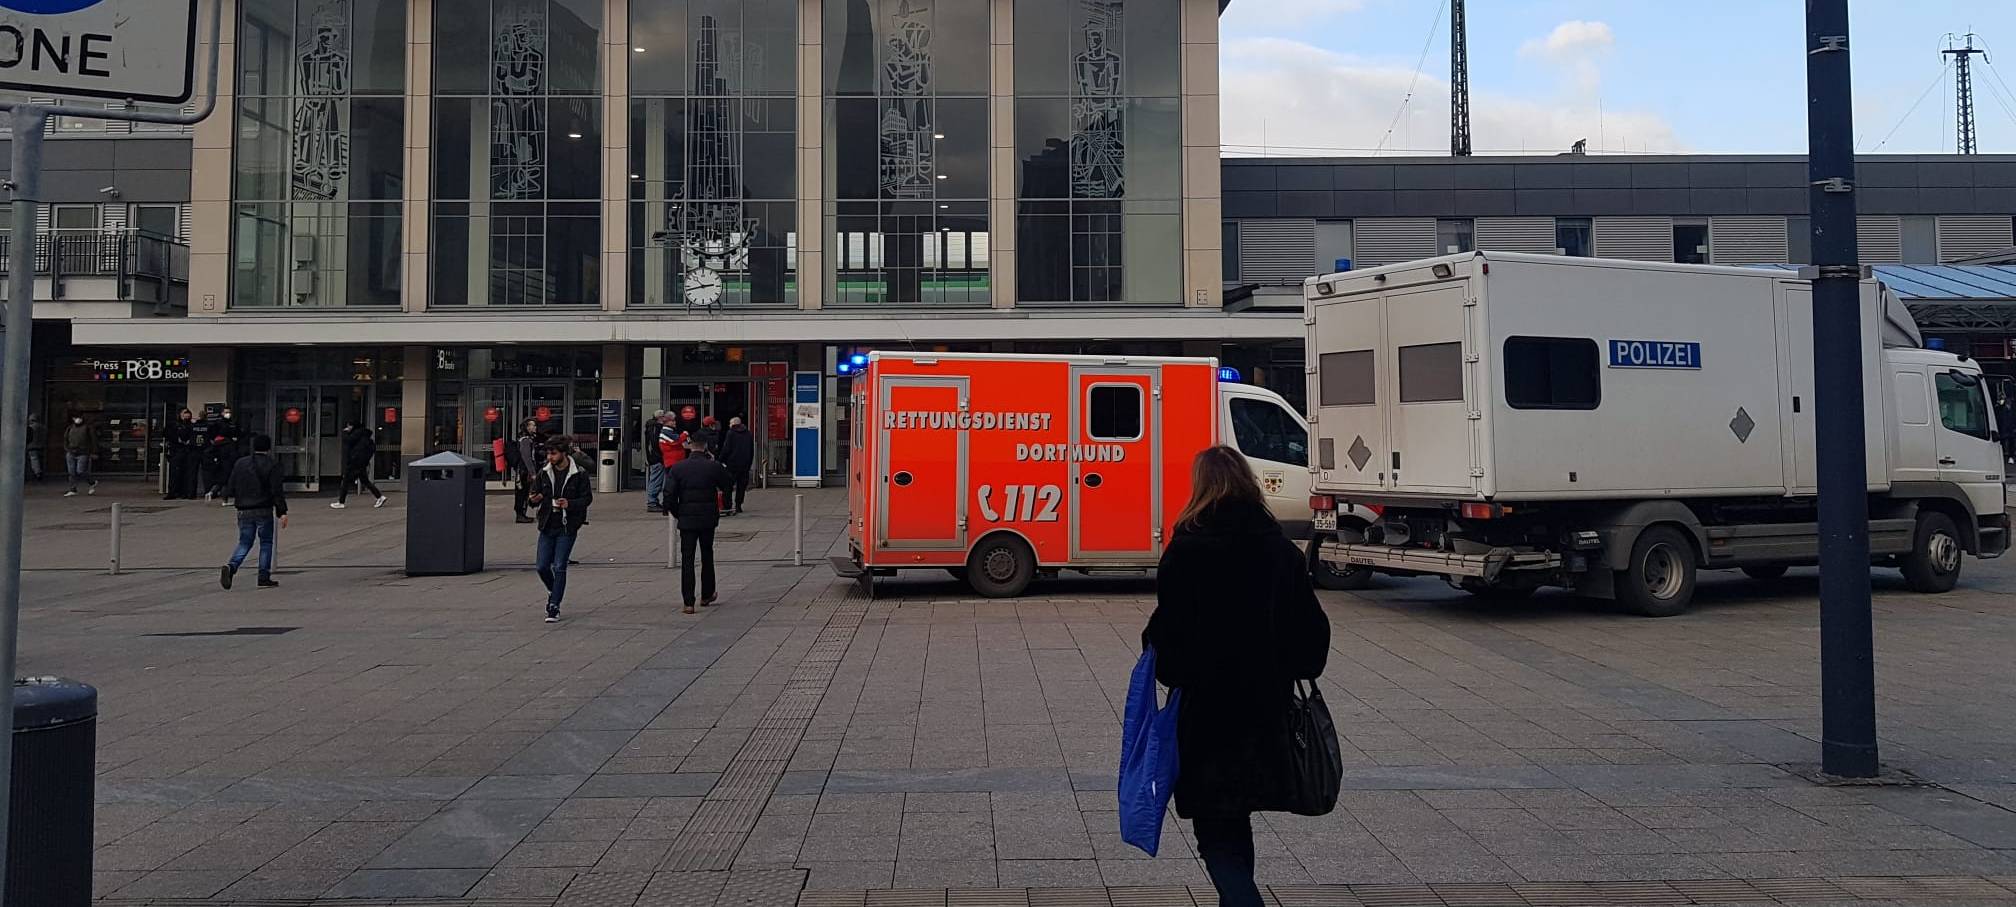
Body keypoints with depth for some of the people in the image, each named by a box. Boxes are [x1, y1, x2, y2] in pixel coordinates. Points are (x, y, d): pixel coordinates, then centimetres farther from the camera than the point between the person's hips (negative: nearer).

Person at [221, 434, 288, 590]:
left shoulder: (240, 463, 8)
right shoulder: (272, 465, -6)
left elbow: (231, 489, 10)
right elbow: (277, 491, -11)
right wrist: (282, 512, -9)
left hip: (244, 511, 4)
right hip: (264, 511, -4)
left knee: (244, 542, 12)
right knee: (266, 542, 8)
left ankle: (231, 566, -15)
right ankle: (264, 578, 6)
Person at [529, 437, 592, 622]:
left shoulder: (579, 474, -6)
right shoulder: (544, 473, 5)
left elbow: (587, 497, -4)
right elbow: (534, 495, 10)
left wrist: (570, 504, -21)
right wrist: (534, 499, -14)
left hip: (567, 527, -4)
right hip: (547, 526, 4)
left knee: (559, 567, -7)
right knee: (542, 566, 3)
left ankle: (554, 607, 2)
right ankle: (553, 592, 33)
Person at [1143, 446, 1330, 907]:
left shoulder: (1186, 550, -13)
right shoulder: (1283, 551, 2)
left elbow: (1169, 629, -16)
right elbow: (1313, 629, 4)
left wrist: (1165, 669, 3)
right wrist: (1290, 673, 18)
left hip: (1208, 710, -5)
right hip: (1266, 709, 5)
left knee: (1216, 834, 2)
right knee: (1236, 823, 23)